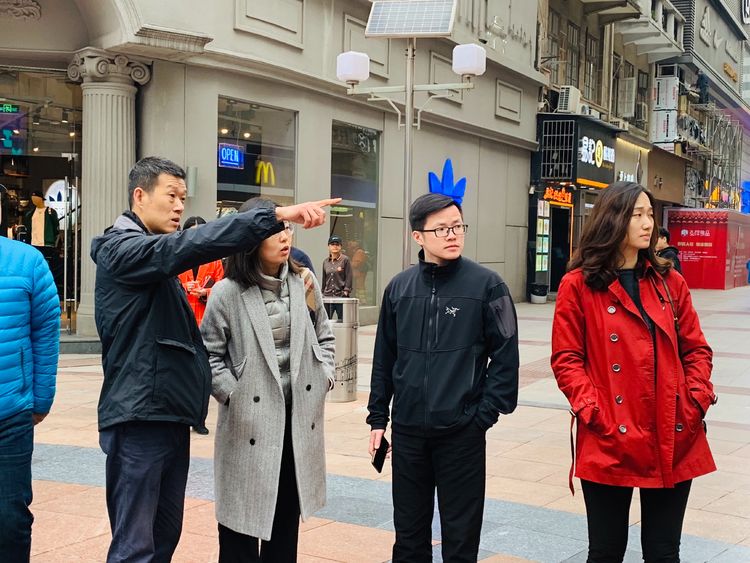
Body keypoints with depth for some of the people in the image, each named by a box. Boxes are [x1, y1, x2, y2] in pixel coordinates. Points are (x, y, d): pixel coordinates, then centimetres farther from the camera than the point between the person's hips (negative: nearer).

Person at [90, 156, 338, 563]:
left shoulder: (157, 260, 20)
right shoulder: (121, 249, -10)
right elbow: (189, 245, -28)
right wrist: (276, 215, -34)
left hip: (172, 417, 10)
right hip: (139, 418, -10)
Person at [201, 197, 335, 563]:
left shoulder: (305, 282, 2)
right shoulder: (228, 293, -11)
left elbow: (323, 335, 14)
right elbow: (209, 353, -6)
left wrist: (325, 374, 2)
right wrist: (232, 394, -13)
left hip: (299, 416, 4)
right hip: (250, 419, -4)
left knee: (287, 513, 16)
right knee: (243, 517, 5)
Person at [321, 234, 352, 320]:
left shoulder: (345, 260, -1)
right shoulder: (325, 262, 11)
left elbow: (348, 277, -3)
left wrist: (346, 291, -10)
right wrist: (323, 292, 15)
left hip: (341, 295, -4)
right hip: (327, 296, 4)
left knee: (342, 320, 0)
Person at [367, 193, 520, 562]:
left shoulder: (486, 285, -6)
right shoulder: (399, 288, 4)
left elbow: (505, 357, -6)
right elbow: (384, 358, 11)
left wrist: (484, 415, -11)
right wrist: (377, 417, 8)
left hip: (463, 433, -3)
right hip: (407, 431, 4)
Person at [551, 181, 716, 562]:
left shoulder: (670, 282, 8)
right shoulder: (578, 285, -3)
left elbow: (696, 349, 11)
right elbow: (566, 359, -3)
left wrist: (697, 400, -4)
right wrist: (594, 411, -14)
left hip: (674, 440, 3)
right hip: (609, 442, -3)